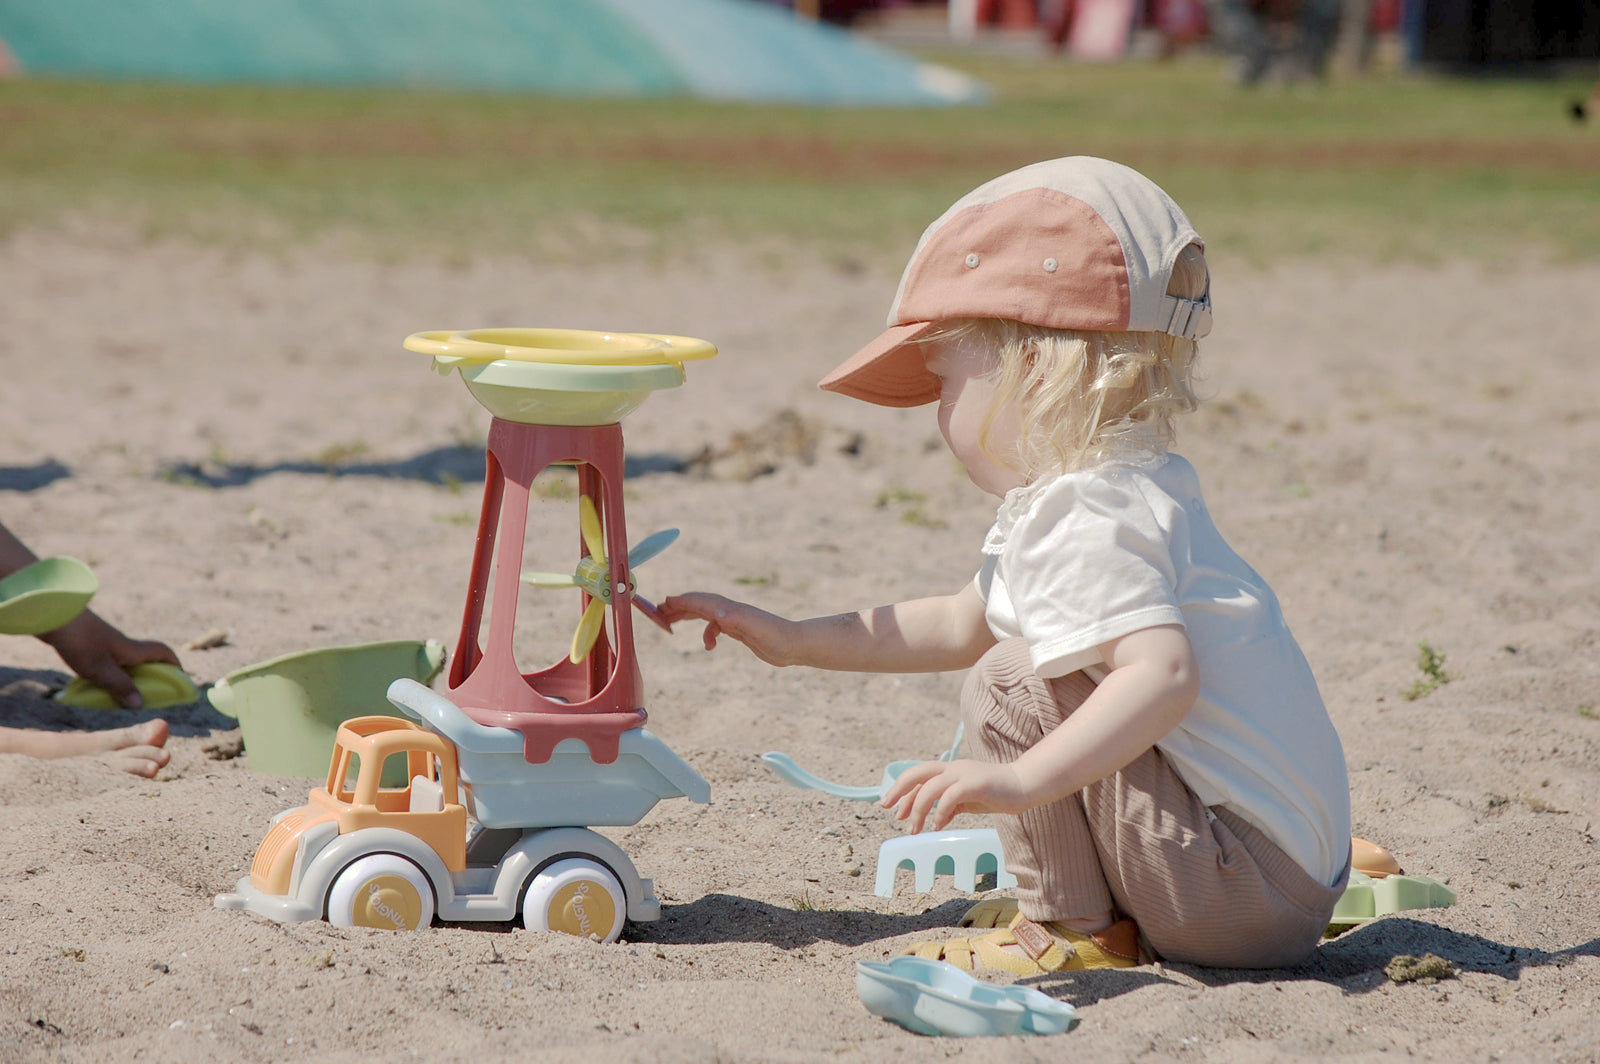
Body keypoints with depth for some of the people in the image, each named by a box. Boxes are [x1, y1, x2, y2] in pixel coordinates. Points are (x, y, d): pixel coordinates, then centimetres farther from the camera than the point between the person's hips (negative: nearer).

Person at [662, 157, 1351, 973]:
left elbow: (1163, 671, -35)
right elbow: (961, 626, 26)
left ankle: (1073, 932, -5)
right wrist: (793, 641, 27)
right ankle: (1102, 904, 20)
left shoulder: (1085, 524, -19)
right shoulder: (1118, 492, 16)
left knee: (1017, 680, -16)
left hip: (1251, 891, -11)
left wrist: (1022, 780, -41)